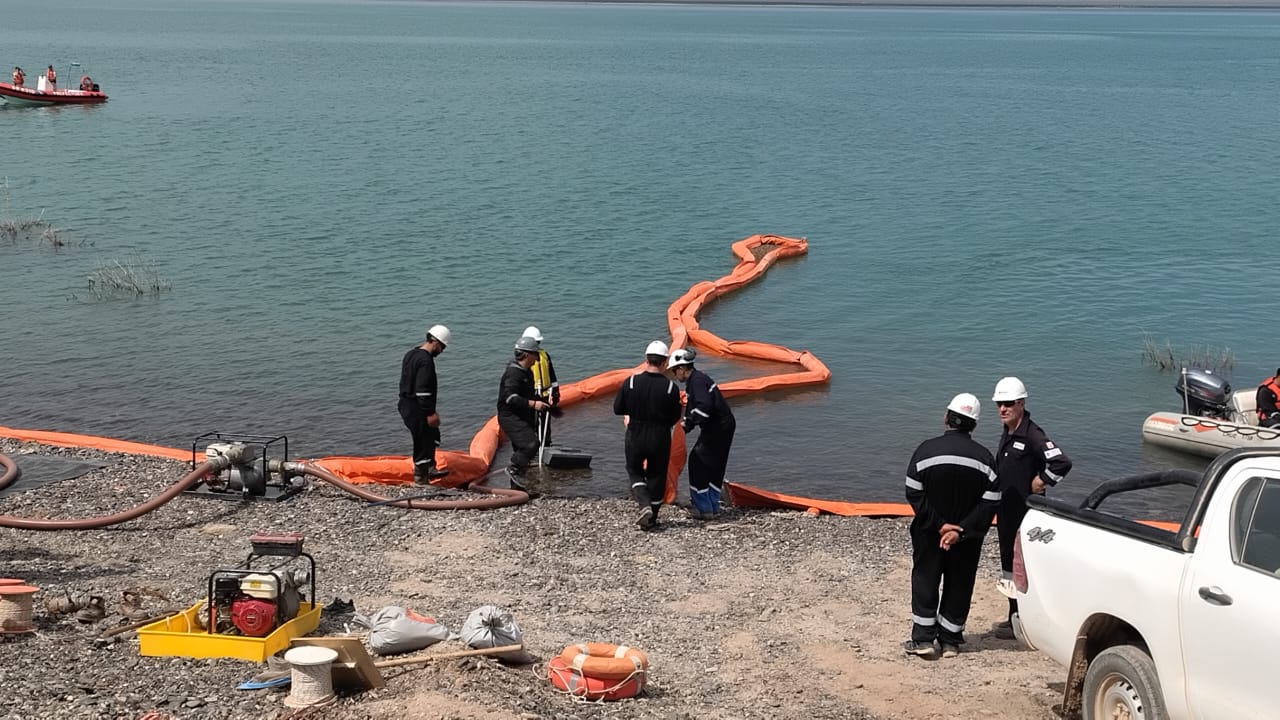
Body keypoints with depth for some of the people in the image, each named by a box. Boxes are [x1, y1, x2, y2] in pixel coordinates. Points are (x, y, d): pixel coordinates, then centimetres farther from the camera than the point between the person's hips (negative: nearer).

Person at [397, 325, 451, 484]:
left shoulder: (410, 355, 12)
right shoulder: (426, 360, -21)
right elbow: (422, 390, -25)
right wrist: (430, 413, -21)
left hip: (406, 405, 11)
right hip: (417, 410, -11)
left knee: (432, 435, 25)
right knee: (422, 443, 0)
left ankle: (429, 469, 32)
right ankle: (420, 480, 8)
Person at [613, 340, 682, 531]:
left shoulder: (631, 382, -12)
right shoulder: (670, 387, -14)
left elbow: (617, 409, -3)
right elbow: (675, 417, -5)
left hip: (635, 436, 0)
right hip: (660, 438, 0)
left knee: (634, 471, 20)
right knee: (656, 476, 15)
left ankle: (645, 505, -4)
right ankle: (650, 519, 19)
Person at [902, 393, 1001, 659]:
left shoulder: (926, 450, -12)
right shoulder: (984, 457, -6)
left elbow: (914, 494, -15)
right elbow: (991, 502, -10)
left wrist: (938, 525, -12)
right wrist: (962, 530, -15)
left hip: (928, 535, -1)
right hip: (967, 539, 2)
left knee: (925, 581, 10)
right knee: (959, 586, 12)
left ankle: (923, 638, 7)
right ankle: (950, 640, 17)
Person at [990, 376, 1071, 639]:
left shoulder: (1032, 435, -19)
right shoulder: (1007, 434, 10)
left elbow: (1062, 462, -29)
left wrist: (1040, 482, -18)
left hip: (1026, 513, -10)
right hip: (1006, 511, 10)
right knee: (1008, 561, 16)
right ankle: (1015, 616, 26)